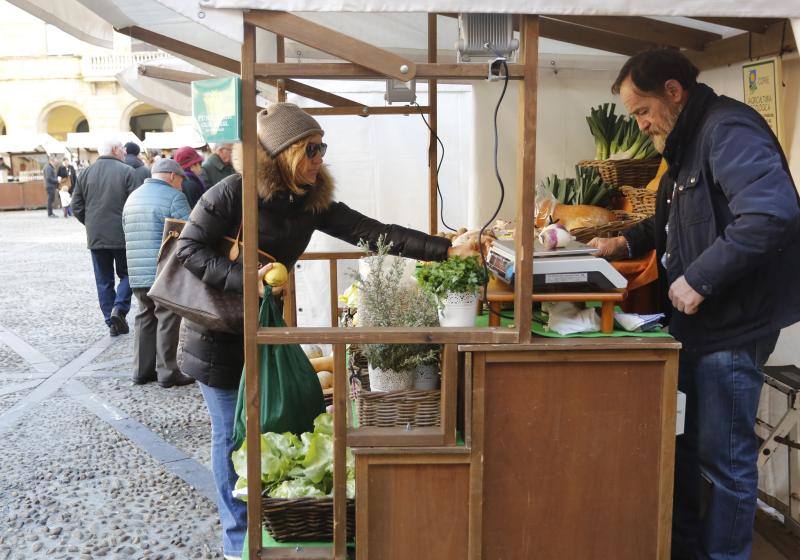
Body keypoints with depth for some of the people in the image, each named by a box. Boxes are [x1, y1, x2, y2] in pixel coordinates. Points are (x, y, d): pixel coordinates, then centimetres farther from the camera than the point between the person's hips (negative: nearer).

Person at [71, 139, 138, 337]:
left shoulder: (85, 173, 5)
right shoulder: (126, 172, -8)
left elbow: (77, 206, 5)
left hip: (95, 237, 3)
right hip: (122, 235, -3)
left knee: (103, 279, 11)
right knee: (126, 274, 14)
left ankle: (112, 322, 12)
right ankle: (119, 308, -6)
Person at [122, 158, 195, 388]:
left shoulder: (132, 197, 17)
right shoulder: (173, 196, -8)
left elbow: (127, 232, 21)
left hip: (137, 272, 7)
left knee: (145, 316, 15)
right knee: (167, 318, -1)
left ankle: (142, 370, 19)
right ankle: (167, 372, 3)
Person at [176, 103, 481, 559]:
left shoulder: (313, 202, -3)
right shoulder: (235, 192, -19)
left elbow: (373, 232, -10)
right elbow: (189, 249, -18)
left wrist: (447, 249, -18)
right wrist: (247, 279, -31)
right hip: (219, 334, -5)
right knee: (233, 433, 4)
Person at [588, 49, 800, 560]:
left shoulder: (729, 130, -18)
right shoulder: (687, 143, 14)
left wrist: (698, 279, -28)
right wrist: (629, 242, 11)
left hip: (733, 326, -10)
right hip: (694, 321, 10)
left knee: (724, 458, 2)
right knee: (680, 440, 20)